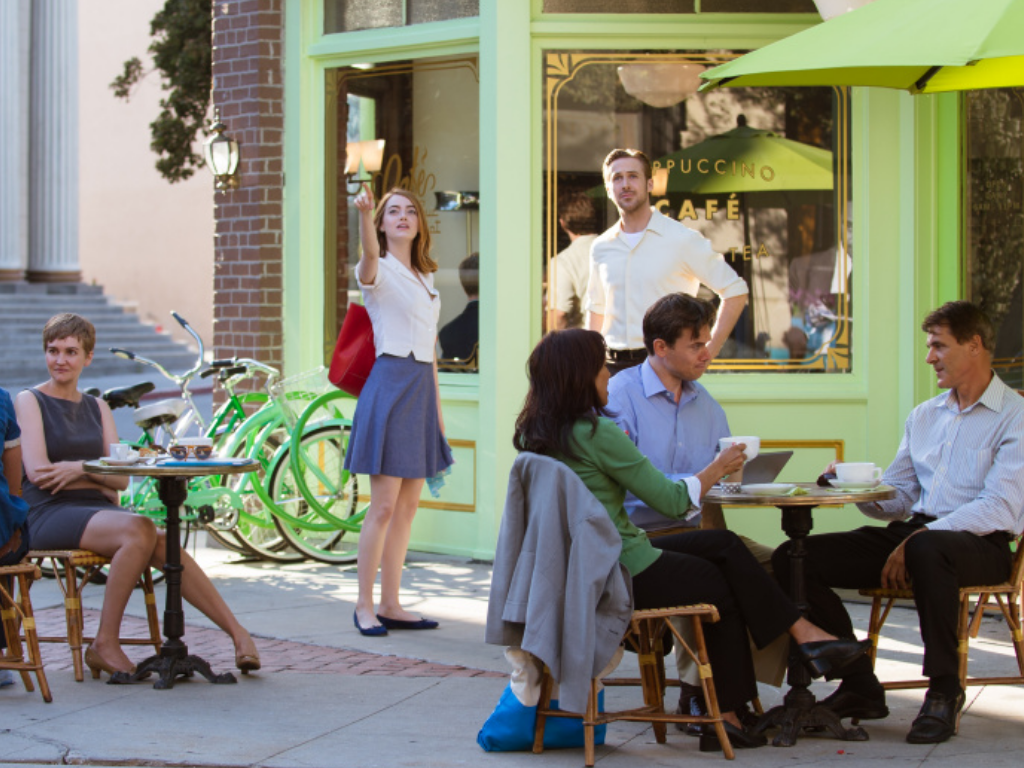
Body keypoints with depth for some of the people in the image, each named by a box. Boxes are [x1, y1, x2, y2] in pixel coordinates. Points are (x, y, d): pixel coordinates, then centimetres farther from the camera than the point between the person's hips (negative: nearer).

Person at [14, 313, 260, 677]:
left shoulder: (97, 408, 20)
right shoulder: (30, 401, 6)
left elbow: (121, 478, 9)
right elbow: (37, 470, -8)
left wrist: (78, 468, -9)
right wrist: (97, 475, -7)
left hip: (98, 511, 5)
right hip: (50, 514, -5)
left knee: (162, 545, -25)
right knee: (139, 529, -33)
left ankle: (238, 633, -25)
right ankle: (105, 644, -26)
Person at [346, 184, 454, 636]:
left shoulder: (425, 279, 19)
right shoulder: (379, 272, -3)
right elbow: (370, 253, -29)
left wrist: (437, 403, 17)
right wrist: (364, 213, -48)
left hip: (422, 388, 7)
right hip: (390, 383, -7)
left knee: (407, 506, 8)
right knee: (384, 505, -8)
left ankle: (391, 605, 13)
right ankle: (364, 606, 0)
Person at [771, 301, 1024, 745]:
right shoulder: (923, 417, 20)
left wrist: (918, 538, -22)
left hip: (979, 544, -7)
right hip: (913, 535, 7)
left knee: (929, 549, -43)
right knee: (793, 557, -11)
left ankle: (944, 691, -24)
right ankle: (860, 687, -6)